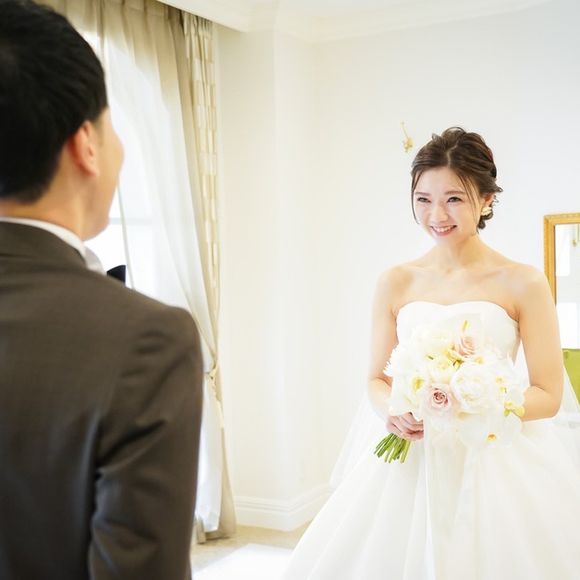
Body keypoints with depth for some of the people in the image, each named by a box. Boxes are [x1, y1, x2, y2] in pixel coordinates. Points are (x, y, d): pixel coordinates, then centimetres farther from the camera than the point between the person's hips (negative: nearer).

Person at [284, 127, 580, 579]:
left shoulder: (523, 283, -4)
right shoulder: (396, 282, 4)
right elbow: (377, 379, 9)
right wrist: (393, 411, -13)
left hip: (497, 462, -2)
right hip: (411, 458, 2)